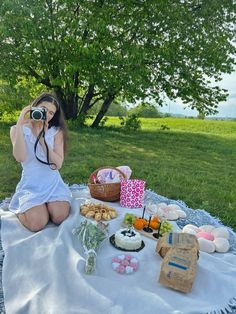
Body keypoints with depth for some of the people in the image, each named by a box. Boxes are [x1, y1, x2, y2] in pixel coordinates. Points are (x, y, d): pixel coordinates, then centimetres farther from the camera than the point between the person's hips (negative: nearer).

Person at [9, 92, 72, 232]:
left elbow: (58, 164, -12)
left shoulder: (56, 131, -1)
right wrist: (20, 125, -22)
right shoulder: (17, 129, -2)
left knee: (60, 218, -19)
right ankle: (21, 209, 16)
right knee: (37, 224, -18)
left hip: (54, 184, 1)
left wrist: (42, 138, -19)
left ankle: (47, 204, 15)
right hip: (31, 186, -1)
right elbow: (20, 158, -21)